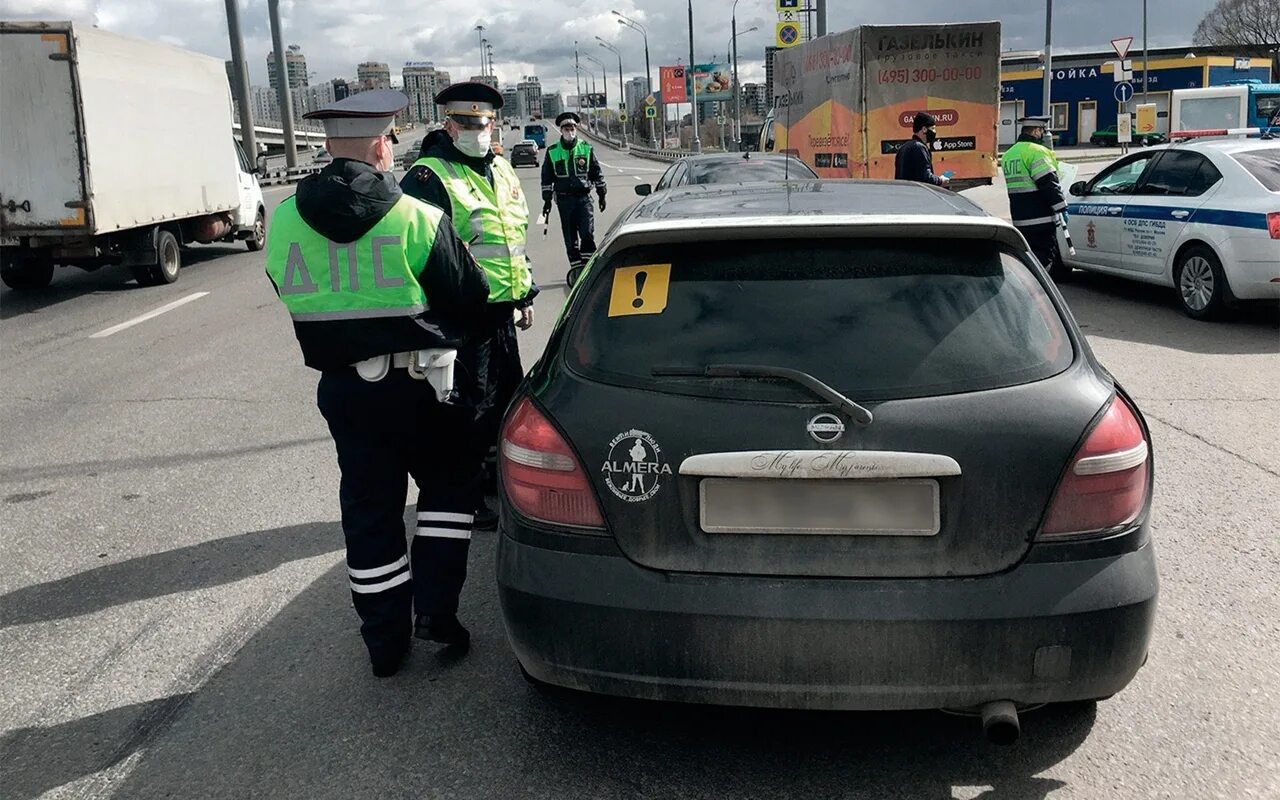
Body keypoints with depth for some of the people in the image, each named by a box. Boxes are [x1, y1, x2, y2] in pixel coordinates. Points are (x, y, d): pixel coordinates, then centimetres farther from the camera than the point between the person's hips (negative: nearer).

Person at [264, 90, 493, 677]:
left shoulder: (283, 223, -1)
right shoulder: (416, 220, -14)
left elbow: (294, 298, 12)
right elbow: (470, 297, -6)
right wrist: (443, 337, 13)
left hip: (341, 386, 4)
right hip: (418, 385, -3)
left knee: (368, 508, 13)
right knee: (448, 487, 18)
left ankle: (385, 642, 20)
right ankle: (434, 608, 10)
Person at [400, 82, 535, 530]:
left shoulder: (501, 171, 14)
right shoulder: (429, 178, -13)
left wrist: (525, 295, 22)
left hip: (501, 311, 9)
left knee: (509, 395, 19)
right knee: (471, 409, -3)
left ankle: (497, 474, 39)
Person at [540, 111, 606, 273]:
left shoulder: (586, 148, 5)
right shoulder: (552, 151, 5)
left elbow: (597, 173, 11)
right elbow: (546, 177, 8)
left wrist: (601, 194, 10)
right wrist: (547, 200, 5)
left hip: (584, 196, -1)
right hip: (564, 198, 1)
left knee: (587, 232, -11)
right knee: (570, 237, 3)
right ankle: (576, 267, 9)